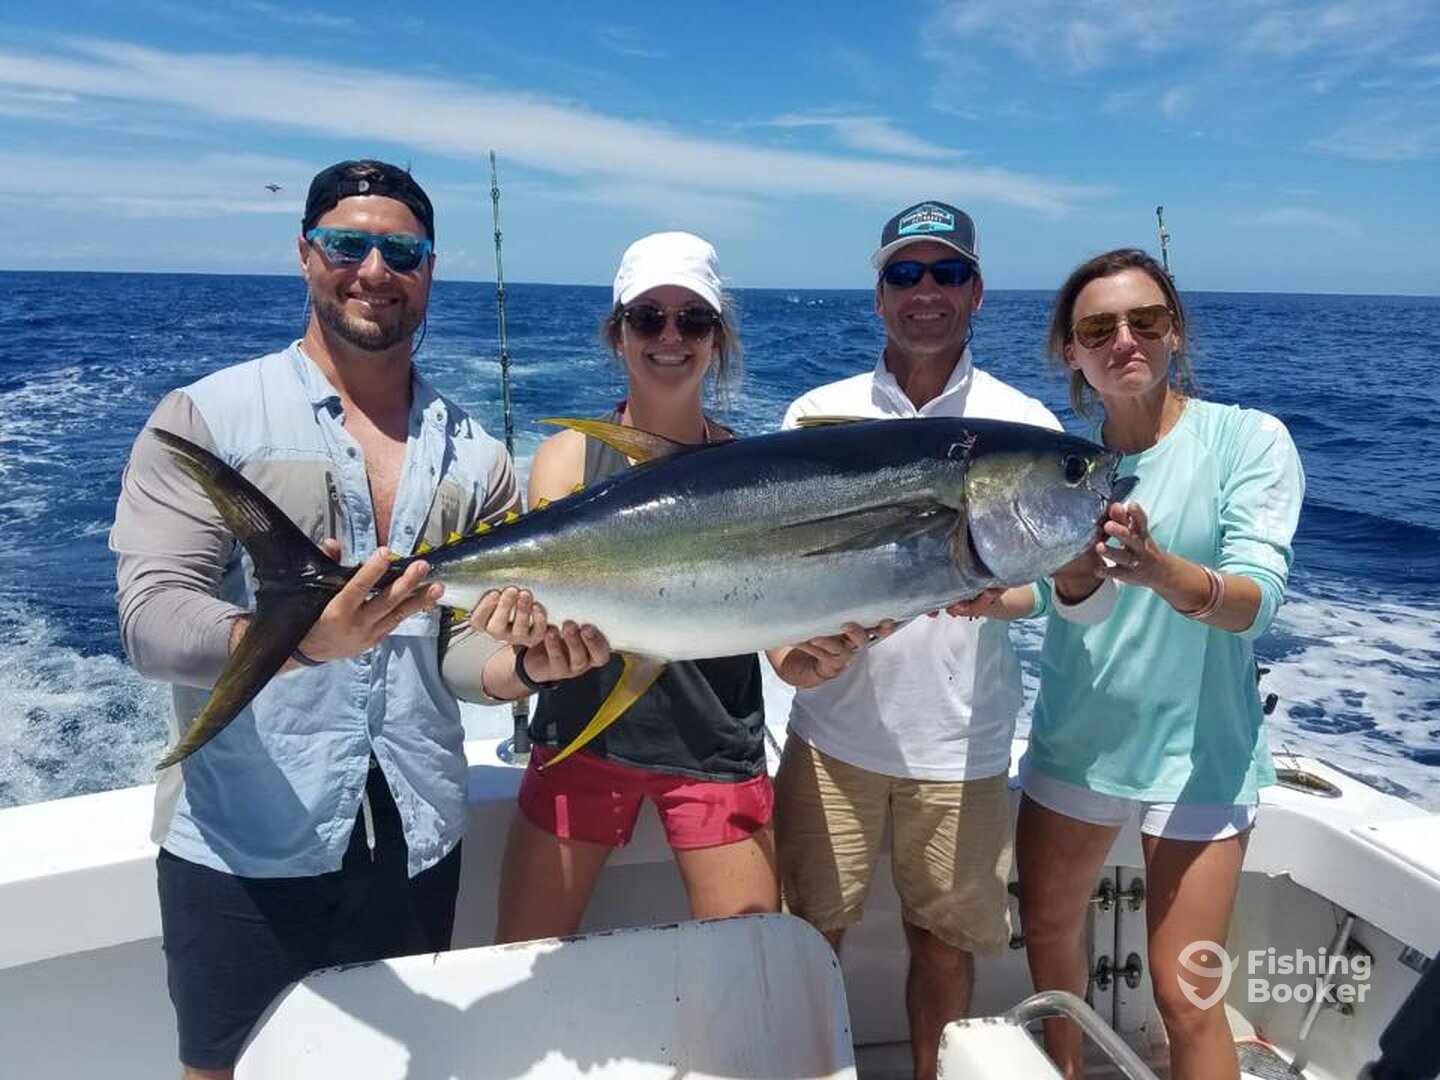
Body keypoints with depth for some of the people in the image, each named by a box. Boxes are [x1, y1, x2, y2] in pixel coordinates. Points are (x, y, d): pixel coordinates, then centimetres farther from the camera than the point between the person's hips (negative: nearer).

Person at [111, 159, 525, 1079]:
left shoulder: (475, 456, 3)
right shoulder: (206, 419, -6)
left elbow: (468, 646, 1)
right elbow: (151, 619, -15)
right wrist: (293, 638, -34)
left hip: (417, 847, 3)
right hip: (243, 850, -2)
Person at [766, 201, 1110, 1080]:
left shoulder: (1023, 424, -1)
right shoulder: (818, 415, 1)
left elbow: (1085, 600, -8)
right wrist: (792, 652, -17)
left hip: (961, 742, 0)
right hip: (833, 731, 1)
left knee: (948, 942, 13)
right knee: (809, 932, 11)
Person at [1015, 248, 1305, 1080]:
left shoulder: (1249, 439, -10)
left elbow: (1256, 602, -21)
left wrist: (1158, 568, -41)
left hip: (1195, 750, -4)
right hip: (1074, 738, 5)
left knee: (1186, 996, -2)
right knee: (1048, 930, 19)